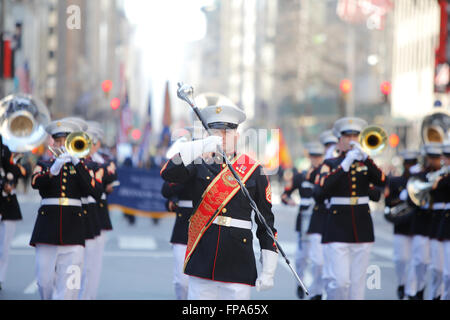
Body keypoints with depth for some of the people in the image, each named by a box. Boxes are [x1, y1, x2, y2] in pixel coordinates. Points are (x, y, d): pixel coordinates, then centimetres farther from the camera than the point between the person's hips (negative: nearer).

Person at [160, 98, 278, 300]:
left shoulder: (253, 170, 6)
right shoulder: (199, 165, 7)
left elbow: (266, 222, 6)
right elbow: (168, 174, -13)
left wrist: (269, 270, 0)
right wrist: (201, 147, -26)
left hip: (239, 267, 0)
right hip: (201, 264, 1)